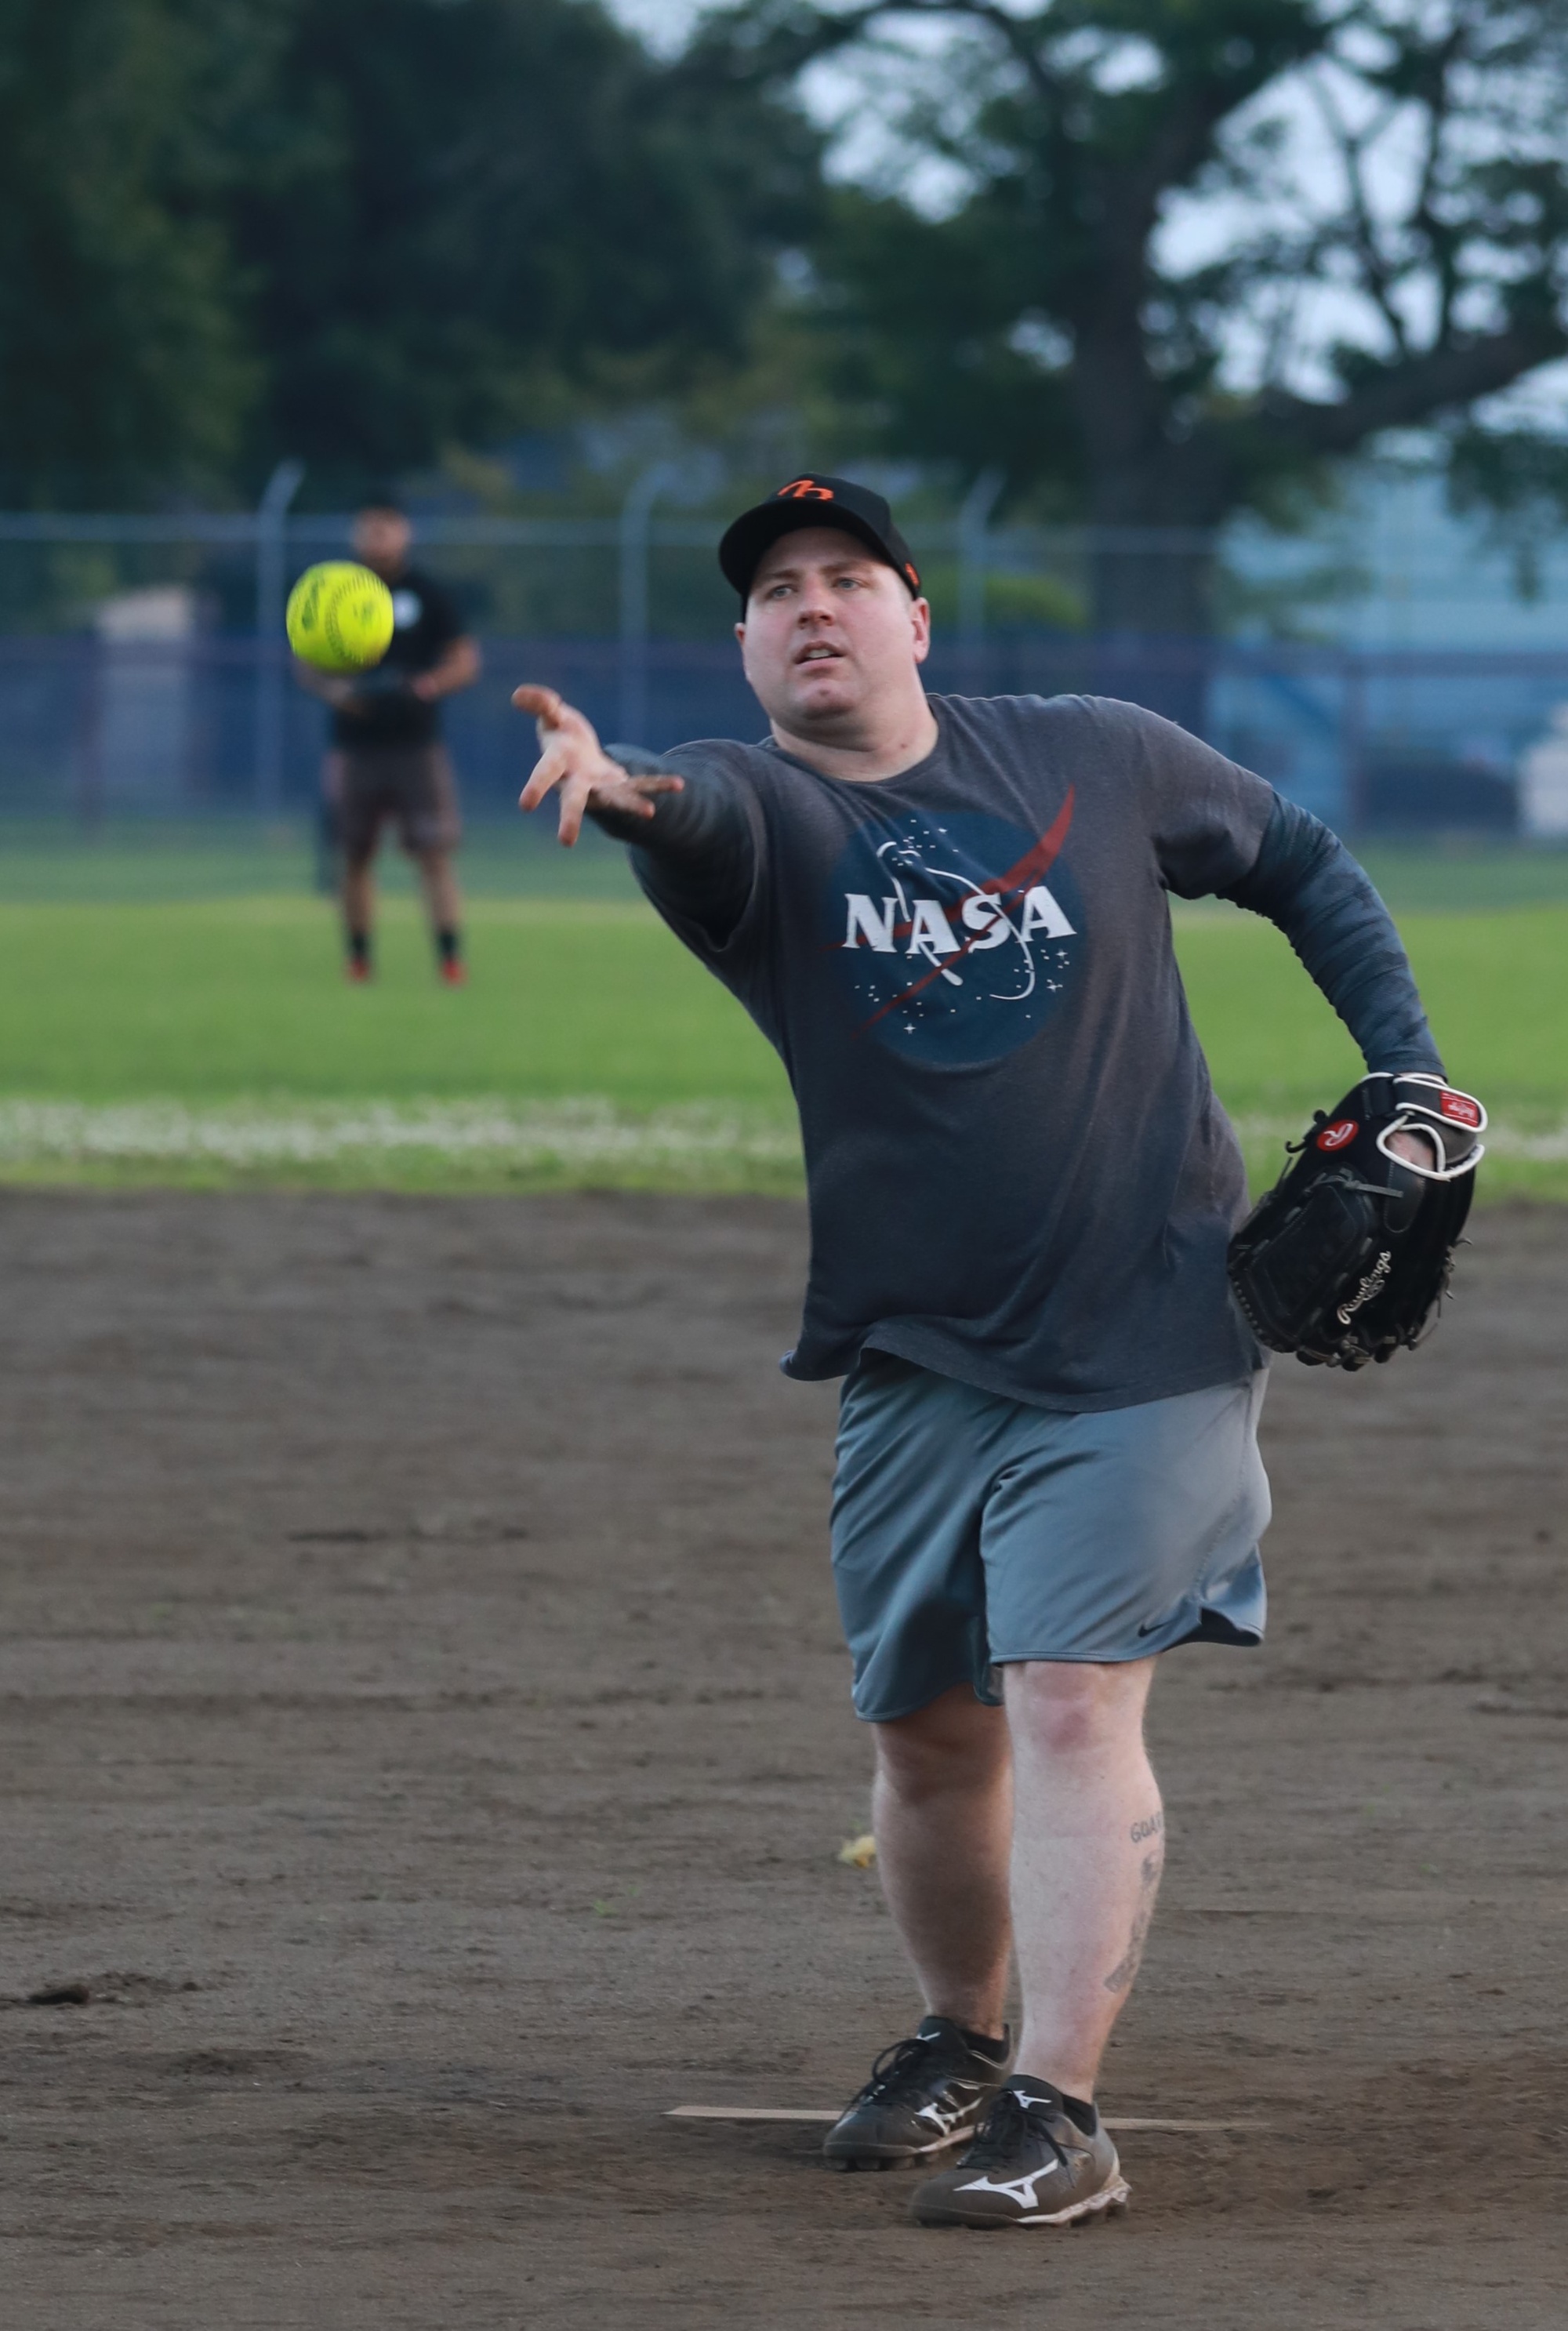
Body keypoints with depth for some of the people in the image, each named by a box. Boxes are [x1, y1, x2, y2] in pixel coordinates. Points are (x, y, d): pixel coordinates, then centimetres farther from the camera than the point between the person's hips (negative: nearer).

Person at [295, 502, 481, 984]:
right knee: (355, 855, 3)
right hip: (354, 742, 2)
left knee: (434, 853, -10)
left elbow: (466, 660, 5)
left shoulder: (426, 592, 5)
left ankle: (451, 957, -12)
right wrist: (335, 691, -10)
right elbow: (307, 664, 11)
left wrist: (432, 685, -16)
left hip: (417, 742, -2)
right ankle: (359, 957, 11)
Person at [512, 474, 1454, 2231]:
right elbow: (700, 811, -31)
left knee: (1072, 1705, -14)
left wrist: (1407, 1073, 1)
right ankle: (958, 2040, 36)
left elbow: (1303, 867, 13)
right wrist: (613, 788, -55)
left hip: (1143, 1341, -3)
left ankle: (1056, 2112, -16)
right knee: (927, 1733, 12)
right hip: (916, 1360, 3)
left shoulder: (1098, 762, -2)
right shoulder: (754, 812, -5)